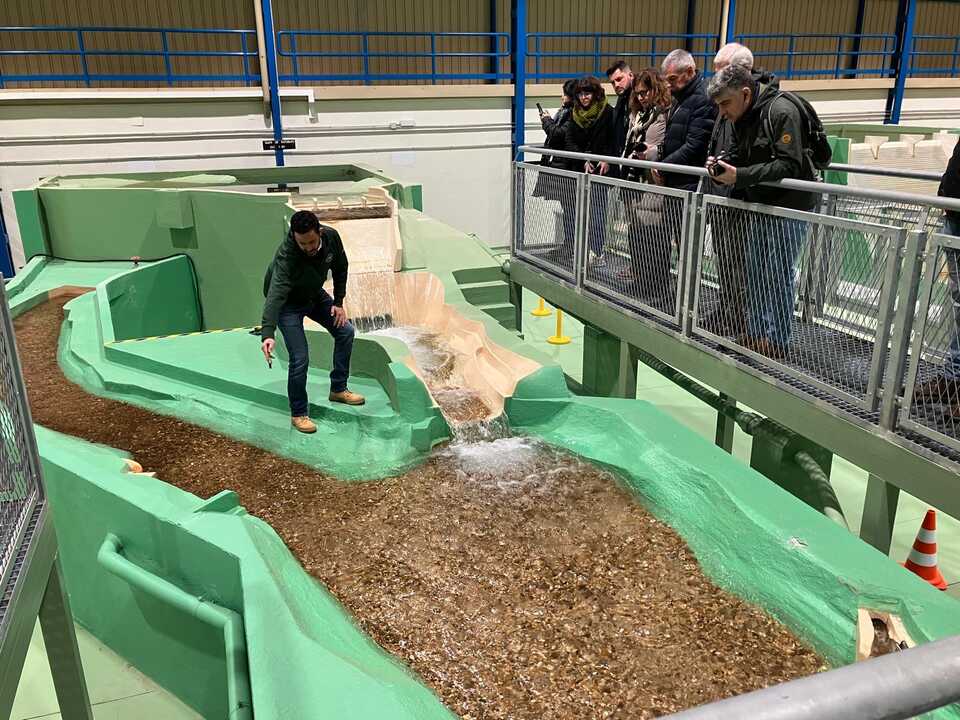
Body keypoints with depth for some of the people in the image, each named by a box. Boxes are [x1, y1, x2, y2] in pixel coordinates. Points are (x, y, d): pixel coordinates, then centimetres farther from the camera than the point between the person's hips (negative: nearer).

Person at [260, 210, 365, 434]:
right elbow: (275, 296, -51)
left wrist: (338, 302, -5)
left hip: (315, 294, 6)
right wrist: (268, 334, -63)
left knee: (345, 332, 8)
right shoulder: (286, 257, -40)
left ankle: (338, 389, 24)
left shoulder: (331, 236, -23)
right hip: (289, 303, -6)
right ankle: (298, 414, 4)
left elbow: (340, 267, -4)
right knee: (300, 359, -15)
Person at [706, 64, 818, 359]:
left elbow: (789, 165, -25)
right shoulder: (741, 117, 8)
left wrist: (739, 175, -29)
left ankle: (776, 342, 6)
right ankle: (755, 335, 22)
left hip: (788, 207, -8)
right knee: (754, 274, 11)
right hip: (759, 207, 8)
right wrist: (724, 164, -3)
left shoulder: (781, 112, -18)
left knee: (778, 277, -4)